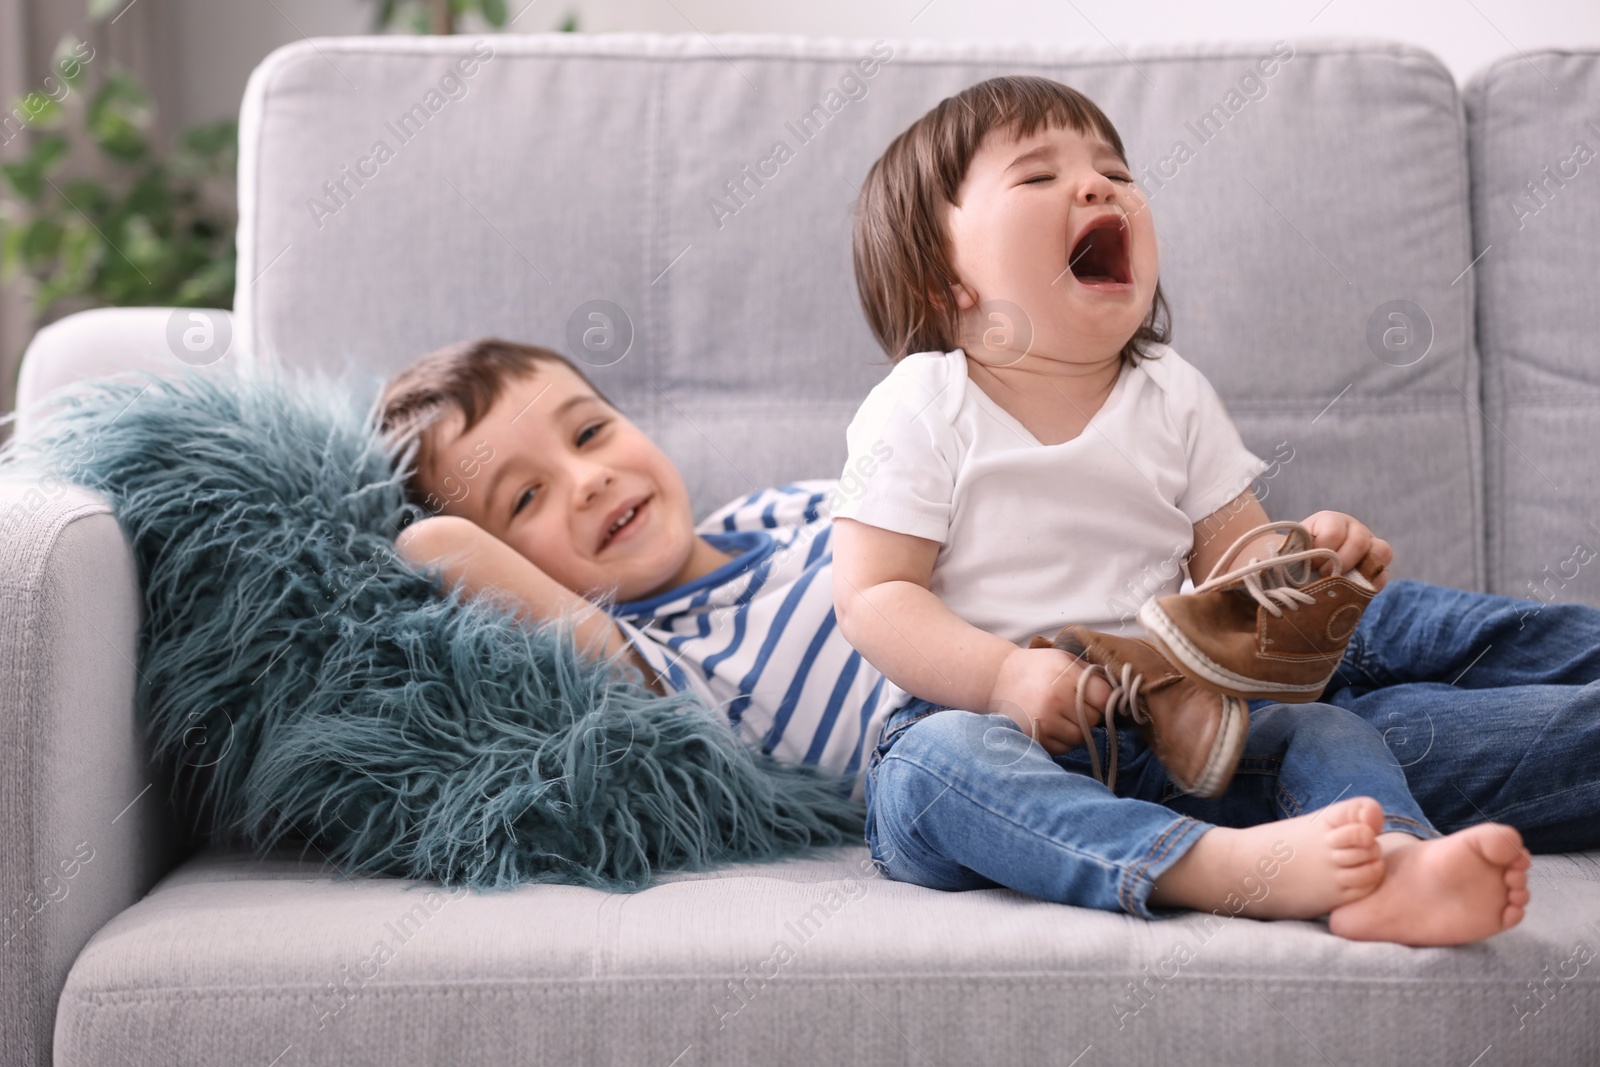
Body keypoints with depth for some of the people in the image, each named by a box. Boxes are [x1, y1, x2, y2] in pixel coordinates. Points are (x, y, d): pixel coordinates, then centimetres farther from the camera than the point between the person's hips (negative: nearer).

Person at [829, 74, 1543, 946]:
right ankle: (1234, 865, -52)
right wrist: (1007, 677, -25)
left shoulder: (1174, 398, 11)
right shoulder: (922, 409, -4)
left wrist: (1309, 556, -12)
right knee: (940, 761, -35)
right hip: (984, 723, -4)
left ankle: (1394, 861, -47)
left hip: (1165, 732, 5)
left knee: (1323, 731, -15)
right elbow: (872, 597, -9)